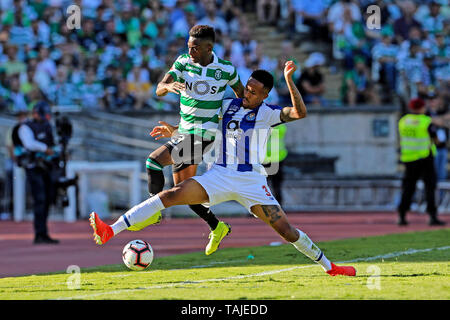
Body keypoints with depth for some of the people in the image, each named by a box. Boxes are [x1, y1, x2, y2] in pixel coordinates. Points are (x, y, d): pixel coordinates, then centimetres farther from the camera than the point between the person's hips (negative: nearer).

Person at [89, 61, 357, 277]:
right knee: (171, 195, -16)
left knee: (286, 230, -10)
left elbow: (299, 113, -19)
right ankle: (110, 232, -24)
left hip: (251, 181, -3)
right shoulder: (227, 106, 12)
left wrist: (289, 79, -23)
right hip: (219, 176, 3)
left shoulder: (267, 113, -1)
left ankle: (329, 266, 12)